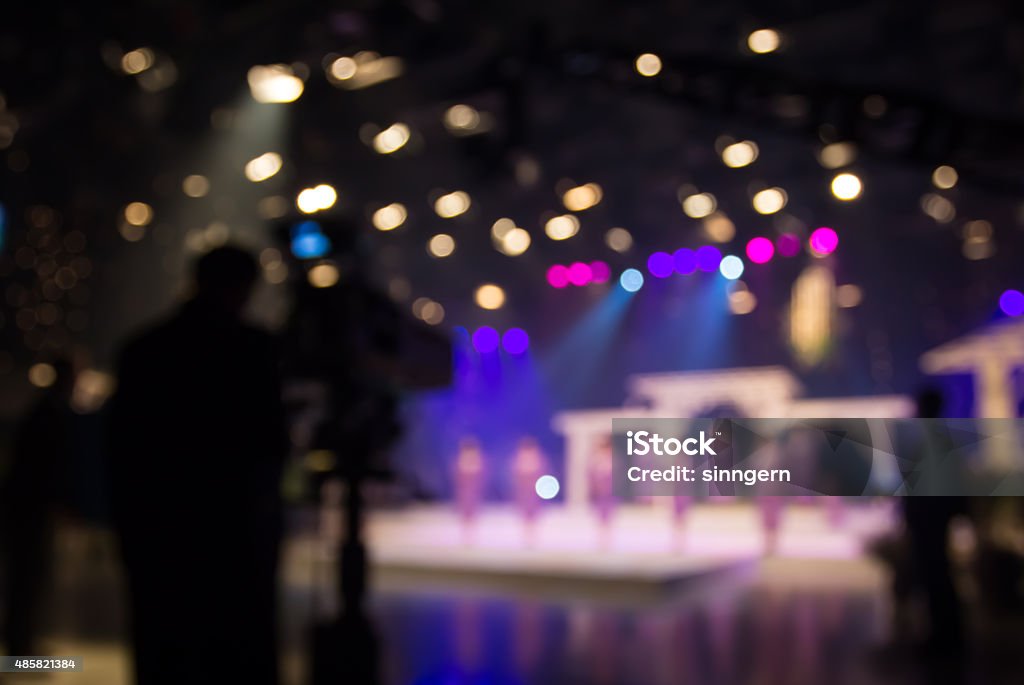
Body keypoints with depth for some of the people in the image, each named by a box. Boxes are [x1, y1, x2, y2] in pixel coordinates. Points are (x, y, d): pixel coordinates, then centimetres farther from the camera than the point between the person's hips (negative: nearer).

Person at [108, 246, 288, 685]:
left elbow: (121, 445, 8)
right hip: (236, 521, -4)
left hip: (155, 522, 4)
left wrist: (128, 518, 15)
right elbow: (273, 435, -8)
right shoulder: (251, 346, -7)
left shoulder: (141, 349, 7)